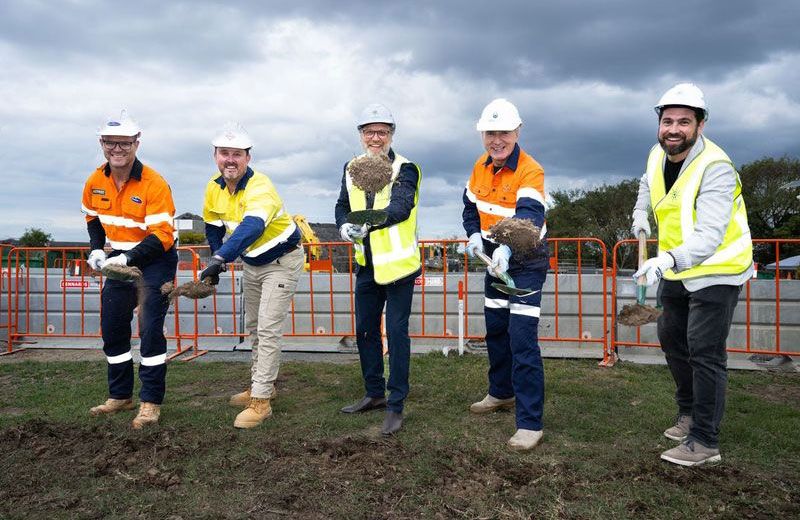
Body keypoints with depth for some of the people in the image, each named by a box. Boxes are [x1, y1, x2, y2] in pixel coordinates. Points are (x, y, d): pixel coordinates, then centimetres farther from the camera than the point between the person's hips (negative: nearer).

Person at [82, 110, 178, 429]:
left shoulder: (154, 184, -22)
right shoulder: (95, 182, -3)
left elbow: (162, 236, -25)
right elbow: (93, 218, 15)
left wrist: (128, 259, -32)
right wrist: (96, 249, -1)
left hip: (155, 261, -6)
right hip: (119, 260, 7)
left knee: (150, 329, -9)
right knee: (112, 328, 11)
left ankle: (151, 402, 3)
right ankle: (120, 396, 27)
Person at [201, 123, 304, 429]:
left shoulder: (260, 186, -31)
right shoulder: (214, 188, -7)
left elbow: (252, 227, -49)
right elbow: (214, 227, 7)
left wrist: (219, 259, -59)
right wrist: (217, 261, 2)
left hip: (282, 261, -8)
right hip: (251, 263, 8)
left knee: (268, 330, -11)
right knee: (253, 328, 17)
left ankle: (261, 401, -5)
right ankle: (262, 385, 33)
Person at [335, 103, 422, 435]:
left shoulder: (405, 169, -11)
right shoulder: (352, 169, 7)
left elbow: (401, 206, -27)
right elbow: (342, 205, 8)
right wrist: (344, 226, -15)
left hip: (398, 264, -6)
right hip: (366, 265, 6)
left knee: (396, 333, -3)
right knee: (364, 330, 14)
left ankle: (395, 406, 7)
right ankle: (374, 393, 31)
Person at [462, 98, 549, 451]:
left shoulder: (530, 171, -23)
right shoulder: (480, 167, 0)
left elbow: (529, 217, -40)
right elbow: (471, 206, 14)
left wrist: (507, 246, -58)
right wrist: (474, 234, -5)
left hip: (526, 262, -8)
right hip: (494, 259, 8)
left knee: (523, 340, -13)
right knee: (495, 330, 20)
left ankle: (530, 423, -6)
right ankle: (502, 392, 42)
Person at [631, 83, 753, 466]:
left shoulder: (715, 168, -27)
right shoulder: (658, 155, -3)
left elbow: (708, 237, -38)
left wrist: (668, 259, -53)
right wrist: (641, 213, 11)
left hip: (716, 271, -8)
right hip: (675, 270, 9)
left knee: (704, 353, -8)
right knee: (672, 339, 18)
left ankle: (704, 441, 3)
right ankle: (690, 412, 38)